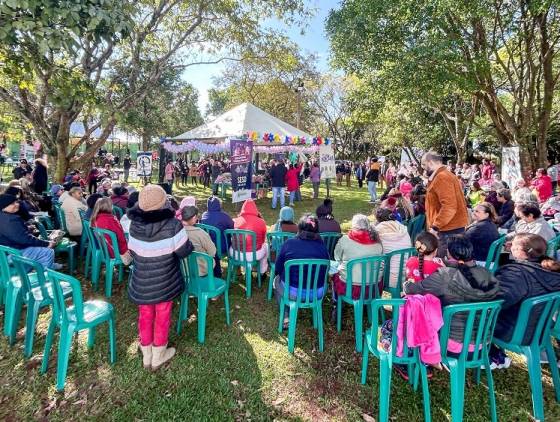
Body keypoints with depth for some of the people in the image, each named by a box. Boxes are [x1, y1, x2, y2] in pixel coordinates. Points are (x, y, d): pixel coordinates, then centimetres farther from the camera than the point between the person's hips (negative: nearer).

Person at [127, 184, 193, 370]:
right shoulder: (173, 225, -24)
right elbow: (184, 251, -16)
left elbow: (132, 251, 2)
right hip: (164, 283, -3)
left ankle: (146, 355, 38)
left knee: (145, 316, 21)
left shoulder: (134, 224, -11)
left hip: (141, 283, 4)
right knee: (162, 317, 16)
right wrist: (182, 246, 6)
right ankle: (158, 356, 33)